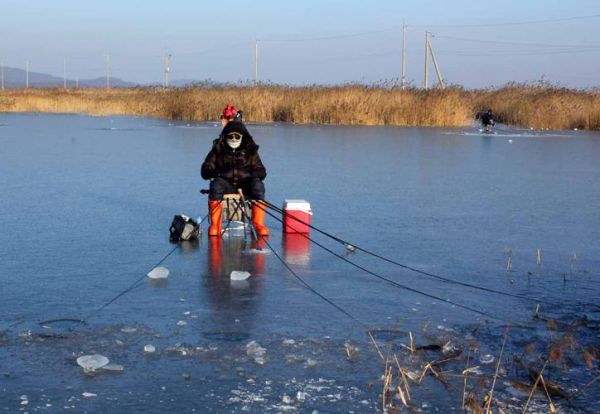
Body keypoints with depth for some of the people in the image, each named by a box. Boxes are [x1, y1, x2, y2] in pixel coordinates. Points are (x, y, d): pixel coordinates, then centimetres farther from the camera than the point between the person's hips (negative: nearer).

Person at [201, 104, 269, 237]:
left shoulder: (250, 150, 12)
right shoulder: (218, 150, 9)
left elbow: (262, 172, 7)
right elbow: (204, 171, 3)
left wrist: (252, 174, -16)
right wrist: (216, 172, -19)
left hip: (245, 185, 1)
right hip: (226, 185, -1)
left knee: (258, 184, -29)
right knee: (216, 184, -33)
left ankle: (259, 224, -27)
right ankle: (215, 225, -30)